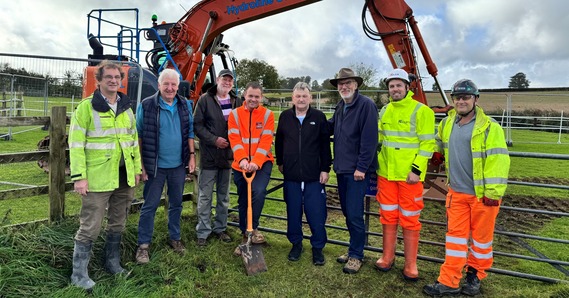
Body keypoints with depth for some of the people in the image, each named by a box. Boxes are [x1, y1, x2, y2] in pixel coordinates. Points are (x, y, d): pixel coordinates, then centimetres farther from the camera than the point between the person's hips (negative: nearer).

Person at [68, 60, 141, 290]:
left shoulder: (126, 107, 11)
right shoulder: (87, 107, -6)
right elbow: (76, 144, -10)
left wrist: (137, 169, 12)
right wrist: (79, 177, -15)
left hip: (124, 177, 6)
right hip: (98, 178, -5)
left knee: (117, 224, 16)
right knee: (90, 227, 1)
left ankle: (112, 264, 32)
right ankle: (79, 273, 17)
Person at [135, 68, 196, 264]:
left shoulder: (185, 105, 4)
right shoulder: (146, 106, -9)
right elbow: (139, 136, -6)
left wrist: (192, 156, 5)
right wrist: (141, 164, -8)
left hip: (178, 165, 4)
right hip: (155, 165, -4)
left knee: (176, 204, 16)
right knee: (149, 206, 5)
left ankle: (174, 238, 32)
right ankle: (143, 245, 18)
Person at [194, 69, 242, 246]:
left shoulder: (237, 101, 7)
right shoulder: (205, 99, -3)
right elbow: (197, 125, -7)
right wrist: (214, 140, -16)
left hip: (228, 155, 4)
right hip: (209, 155, -3)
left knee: (224, 196, 14)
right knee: (205, 196, 4)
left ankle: (220, 228, 28)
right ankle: (203, 232, 15)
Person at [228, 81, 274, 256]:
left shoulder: (267, 115, -2)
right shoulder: (235, 114, 2)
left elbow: (266, 142, -10)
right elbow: (234, 140, -7)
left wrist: (256, 162, -24)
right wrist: (242, 159, -24)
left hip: (262, 163, -2)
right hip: (240, 164, 2)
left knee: (258, 191, -27)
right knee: (243, 201, 12)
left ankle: (253, 229, -5)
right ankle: (245, 237, 30)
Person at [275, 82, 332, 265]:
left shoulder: (319, 117, -1)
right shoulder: (285, 117, 5)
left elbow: (325, 145, 0)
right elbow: (279, 141, 16)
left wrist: (325, 169, -2)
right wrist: (280, 162, 17)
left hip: (314, 176, -2)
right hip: (291, 176, 2)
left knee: (316, 214, 3)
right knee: (293, 212, 12)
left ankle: (318, 247, 20)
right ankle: (296, 243, 29)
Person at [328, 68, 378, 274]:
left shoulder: (366, 105, -11)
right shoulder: (340, 107, 13)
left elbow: (369, 139, -17)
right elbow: (329, 128, 25)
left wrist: (362, 167, -18)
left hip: (357, 170, -8)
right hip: (342, 168, 8)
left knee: (354, 214, -3)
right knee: (347, 211, 15)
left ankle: (356, 255, 14)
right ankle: (354, 248, 31)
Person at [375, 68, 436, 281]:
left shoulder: (421, 111, -7)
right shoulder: (385, 111, 10)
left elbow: (427, 144, -10)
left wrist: (416, 169, -16)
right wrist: (376, 163, 15)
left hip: (409, 175, -5)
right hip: (386, 174, 5)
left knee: (409, 220, 4)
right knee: (388, 216, 13)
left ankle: (410, 265, 18)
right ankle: (387, 257, 27)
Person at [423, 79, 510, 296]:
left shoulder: (489, 127, -13)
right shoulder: (447, 123, 6)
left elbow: (498, 160, -16)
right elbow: (438, 143, 27)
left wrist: (493, 192, -18)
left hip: (482, 194, -5)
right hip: (457, 192, 5)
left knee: (481, 236, 12)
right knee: (455, 235, 8)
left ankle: (475, 275, 31)